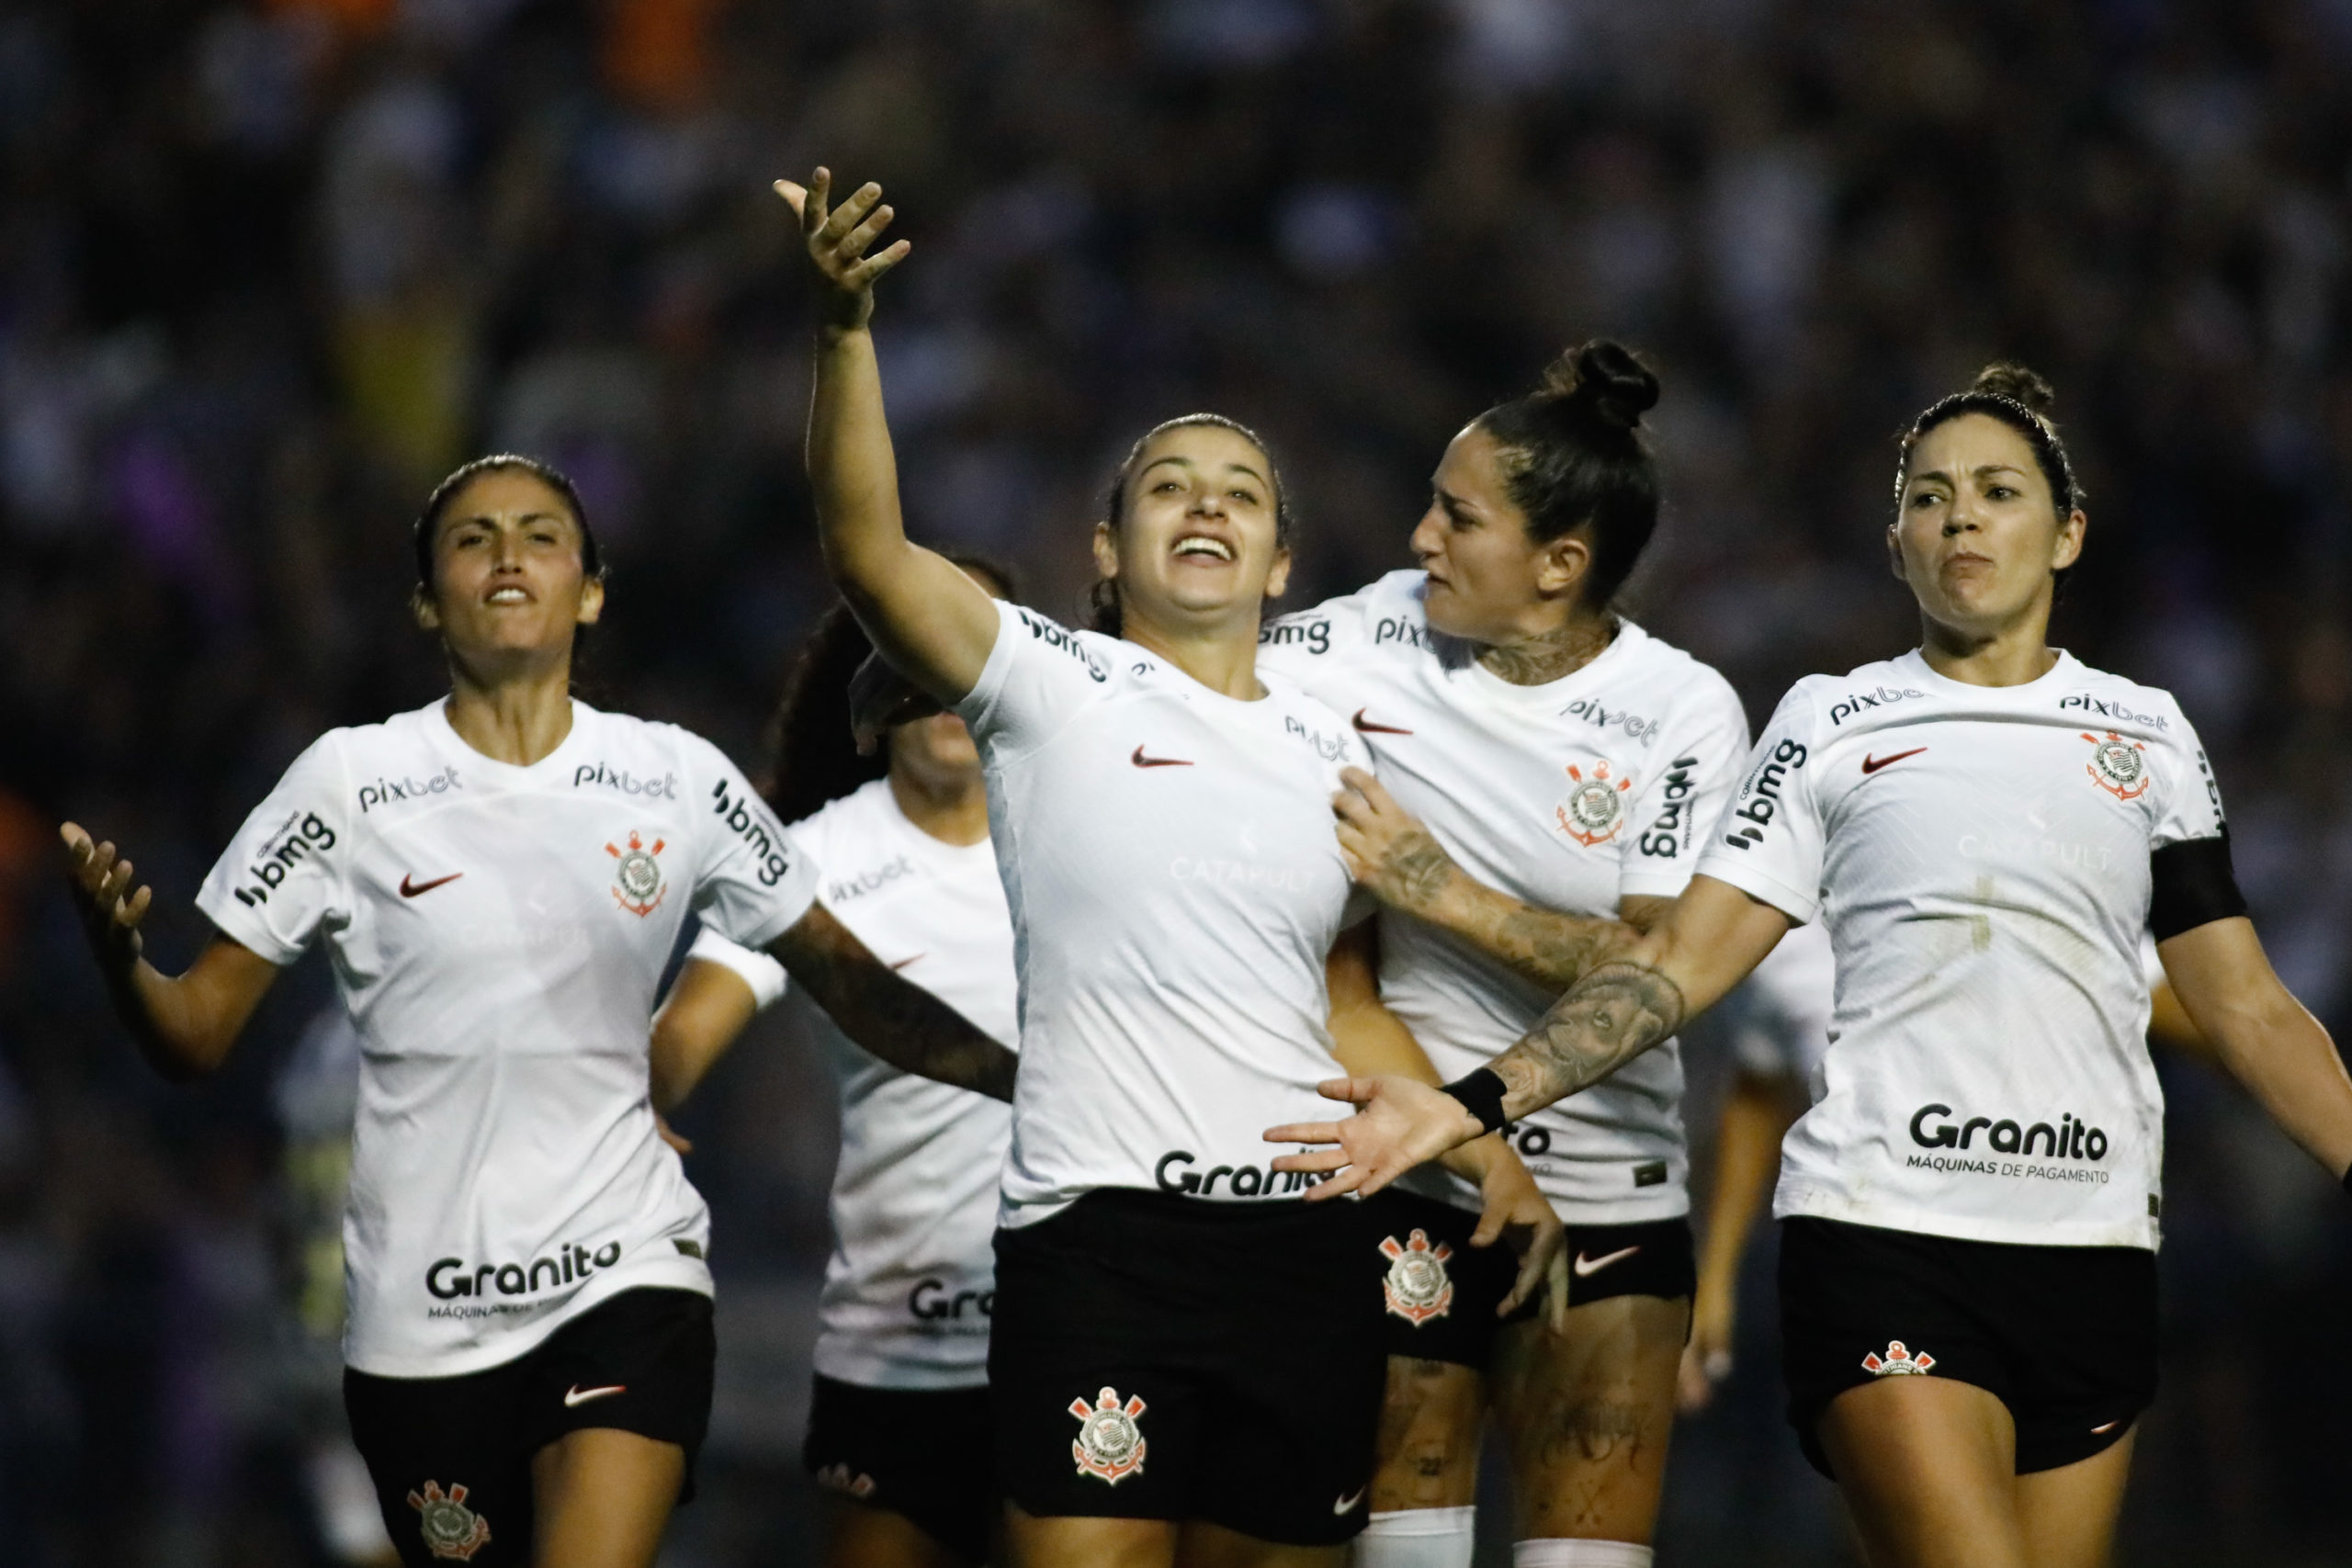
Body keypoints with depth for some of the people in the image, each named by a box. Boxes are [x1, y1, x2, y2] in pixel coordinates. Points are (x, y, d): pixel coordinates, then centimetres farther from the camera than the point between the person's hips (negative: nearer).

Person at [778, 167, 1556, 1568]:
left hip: (1307, 1253, 5)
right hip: (1098, 1233, -5)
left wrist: (1482, 1152, 17)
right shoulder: (1055, 689, 3)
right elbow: (869, 554, -12)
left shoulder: (1332, 748, 17)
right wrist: (847, 326, -25)